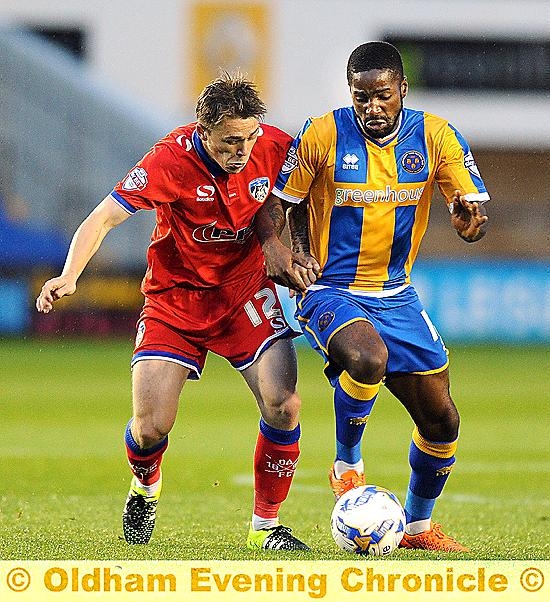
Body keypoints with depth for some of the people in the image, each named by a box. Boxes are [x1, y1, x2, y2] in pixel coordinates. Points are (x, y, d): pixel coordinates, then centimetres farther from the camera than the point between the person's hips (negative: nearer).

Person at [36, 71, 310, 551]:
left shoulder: (275, 148, -14)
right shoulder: (171, 160, -23)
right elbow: (104, 217, -25)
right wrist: (69, 276, -39)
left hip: (247, 292, 2)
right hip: (175, 298, -2)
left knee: (283, 407, -17)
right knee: (150, 428, -10)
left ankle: (265, 525, 3)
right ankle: (145, 488, 28)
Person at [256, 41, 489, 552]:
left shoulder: (436, 137, -5)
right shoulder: (323, 136, -13)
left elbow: (473, 216, -6)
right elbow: (274, 203, -4)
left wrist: (469, 217, -31)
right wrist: (272, 247, -24)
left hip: (395, 295, 4)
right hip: (328, 293, -4)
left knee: (441, 420, 4)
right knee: (369, 358, -36)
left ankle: (417, 524, 29)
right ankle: (347, 464, -8)